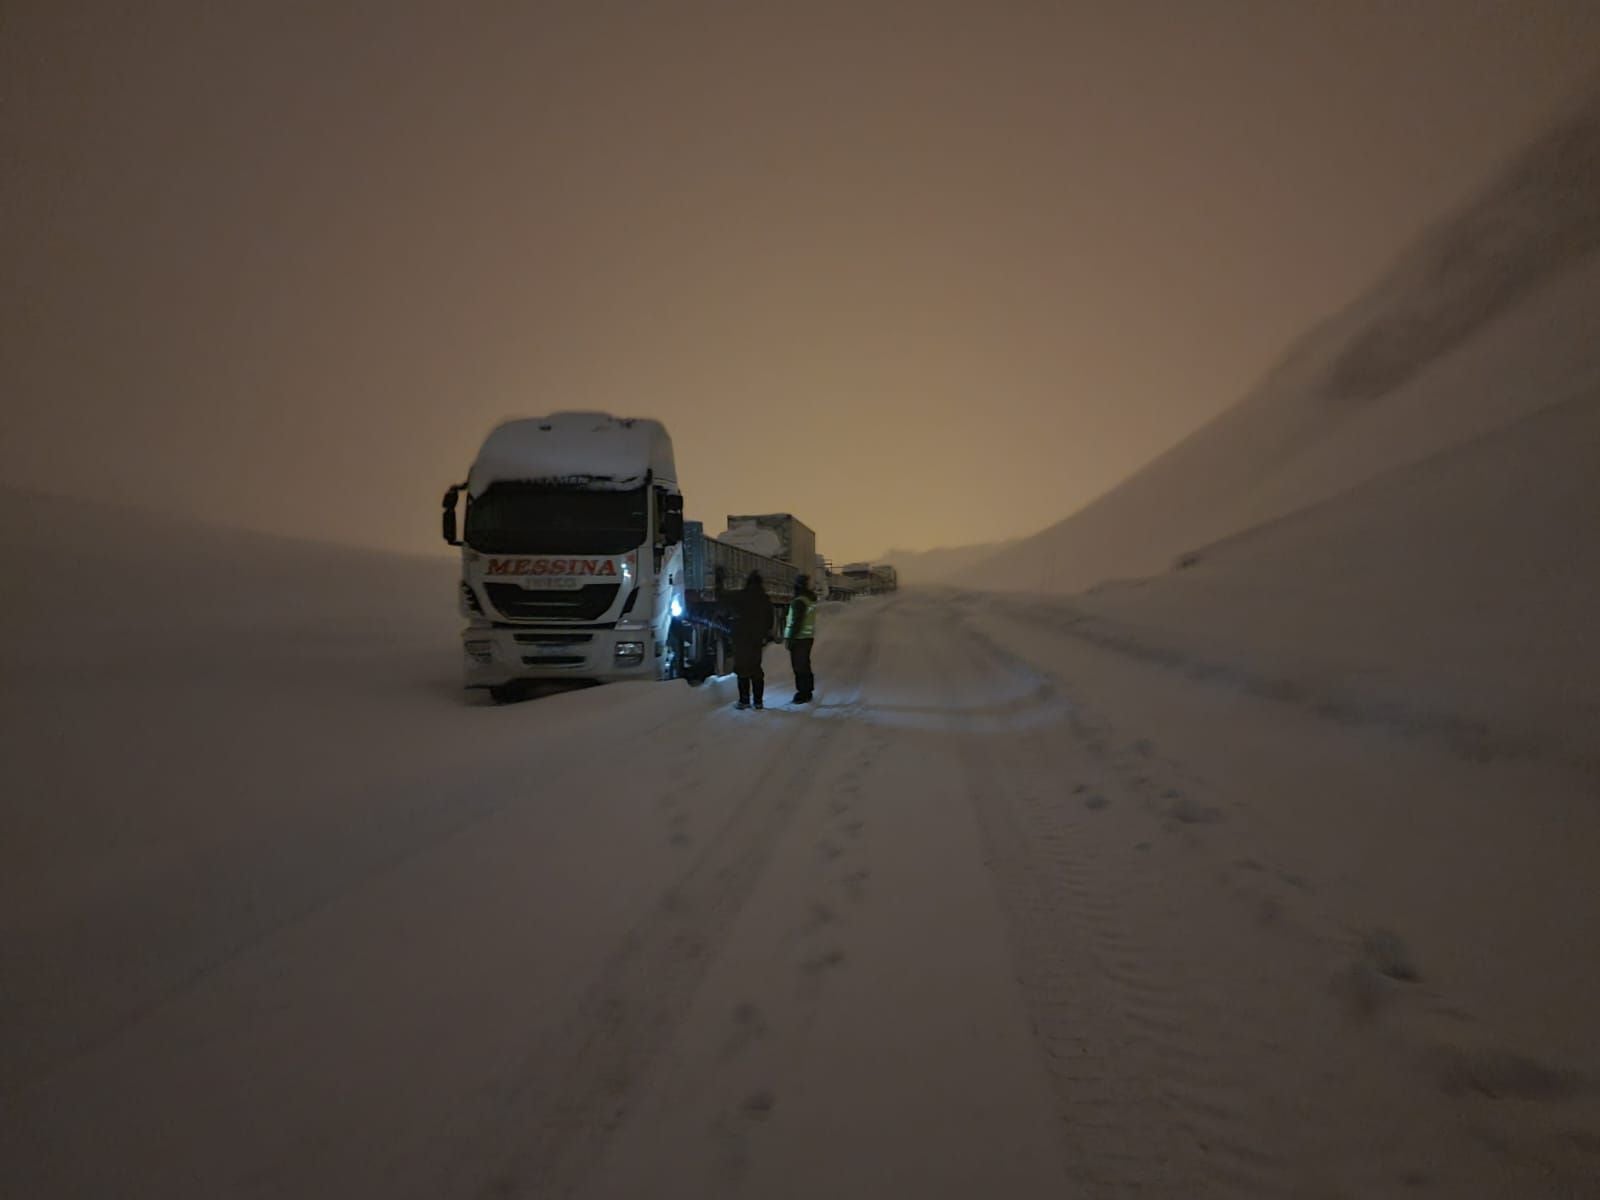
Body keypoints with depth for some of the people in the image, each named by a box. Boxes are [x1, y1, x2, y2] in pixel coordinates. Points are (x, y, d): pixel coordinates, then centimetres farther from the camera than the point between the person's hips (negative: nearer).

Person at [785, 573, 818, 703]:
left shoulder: (798, 602, -17)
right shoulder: (810, 599, 11)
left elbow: (796, 622, -20)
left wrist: (790, 639, -16)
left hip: (799, 638, -9)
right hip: (808, 637, 9)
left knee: (800, 666, -6)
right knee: (804, 665, 15)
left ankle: (804, 693, -5)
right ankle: (806, 692, 20)